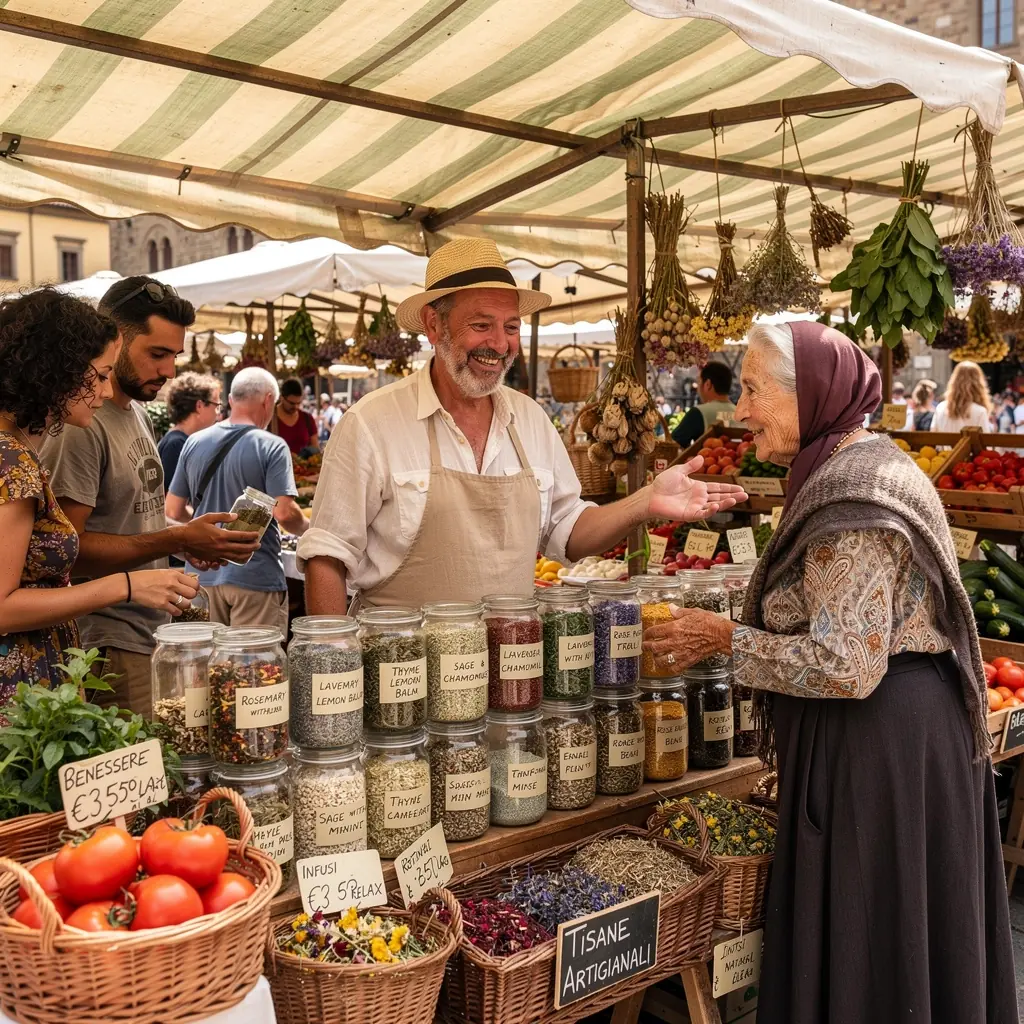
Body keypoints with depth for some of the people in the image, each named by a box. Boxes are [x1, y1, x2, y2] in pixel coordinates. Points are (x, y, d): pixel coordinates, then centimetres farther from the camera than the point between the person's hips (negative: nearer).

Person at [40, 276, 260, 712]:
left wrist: (187, 539, 2)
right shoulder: (80, 425, -17)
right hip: (111, 647, -9)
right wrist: (176, 540, -24)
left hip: (153, 630, 9)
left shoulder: (139, 412, 14)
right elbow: (69, 548, -22)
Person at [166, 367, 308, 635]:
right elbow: (285, 513, -18)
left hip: (203, 573, 6)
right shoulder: (271, 447, -11)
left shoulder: (194, 442, 5)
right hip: (255, 576, -5)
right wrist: (307, 528, 2)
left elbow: (173, 511, 8)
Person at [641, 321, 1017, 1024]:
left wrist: (727, 639, -14)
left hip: (877, 746, -10)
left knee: (860, 952, 5)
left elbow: (846, 665, -25)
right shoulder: (869, 464, 11)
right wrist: (733, 636, 13)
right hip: (914, 729, 10)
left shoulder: (852, 498, -21)